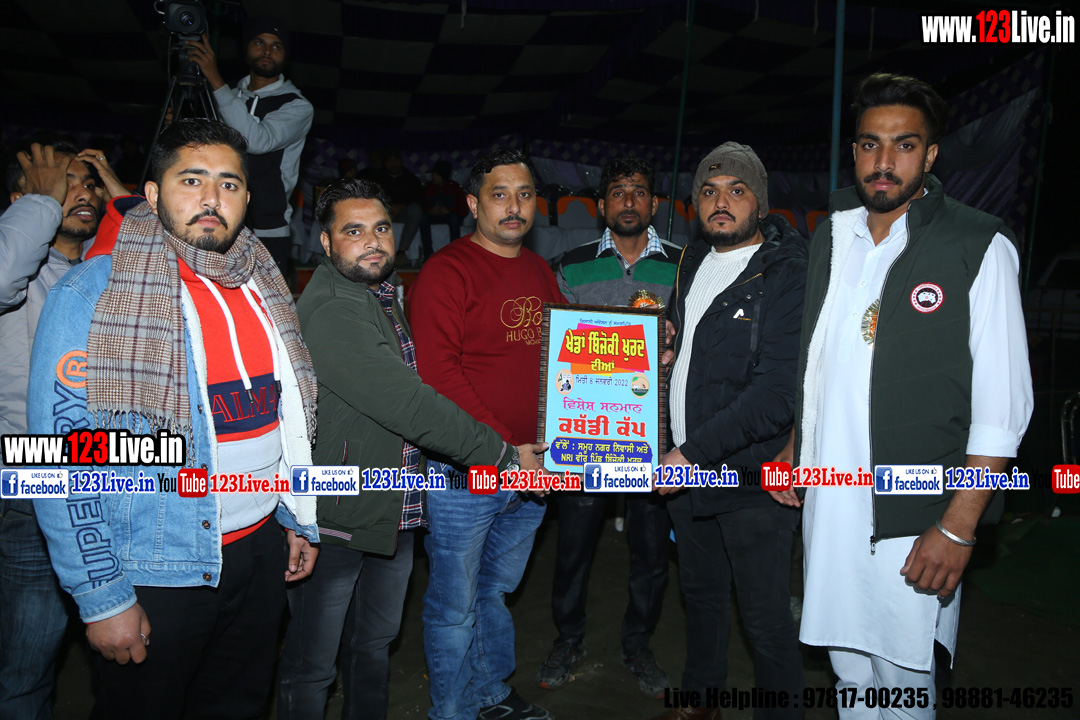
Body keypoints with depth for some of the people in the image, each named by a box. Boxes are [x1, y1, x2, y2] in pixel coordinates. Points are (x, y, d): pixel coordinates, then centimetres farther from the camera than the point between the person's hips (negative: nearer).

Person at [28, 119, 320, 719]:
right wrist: (102, 597, -15)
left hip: (260, 549, 5)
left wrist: (301, 519, 13)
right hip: (154, 572, -5)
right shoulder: (90, 294, -13)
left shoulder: (261, 286, 5)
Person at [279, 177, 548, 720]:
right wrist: (505, 456, -20)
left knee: (375, 642, 25)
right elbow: (410, 407, -27)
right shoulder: (330, 312, -22)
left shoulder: (382, 297, 10)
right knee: (312, 665, 7)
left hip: (392, 510, 9)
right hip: (336, 517, -9)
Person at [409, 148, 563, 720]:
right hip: (465, 471, -6)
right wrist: (503, 449, -21)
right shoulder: (446, 271, -11)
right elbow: (437, 374, -20)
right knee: (455, 606, 8)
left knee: (498, 589, 23)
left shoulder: (540, 272, 12)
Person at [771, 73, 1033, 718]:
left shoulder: (978, 247, -7)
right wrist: (792, 452, 13)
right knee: (849, 668, 16)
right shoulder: (832, 237, 9)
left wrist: (959, 527, -14)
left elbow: (1003, 403, -11)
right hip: (826, 501, 5)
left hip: (912, 518, -5)